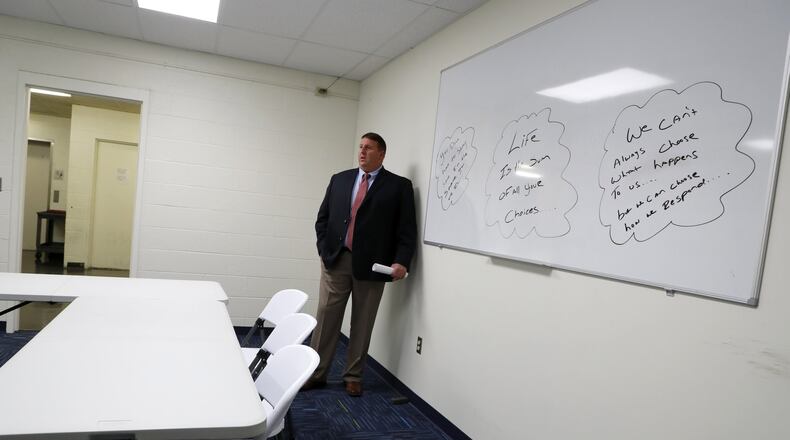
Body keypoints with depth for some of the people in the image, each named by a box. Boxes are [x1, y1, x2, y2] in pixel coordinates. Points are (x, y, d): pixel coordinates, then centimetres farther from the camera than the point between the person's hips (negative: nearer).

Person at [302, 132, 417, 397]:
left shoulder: (399, 186, 1)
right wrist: (324, 249, 1)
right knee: (326, 317, 5)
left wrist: (401, 261, -15)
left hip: (371, 265, -2)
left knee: (362, 323, 8)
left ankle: (353, 377, 23)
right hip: (336, 260, 3)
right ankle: (316, 373, 19)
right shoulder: (339, 179, 11)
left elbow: (407, 229, -4)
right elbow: (323, 218, 13)